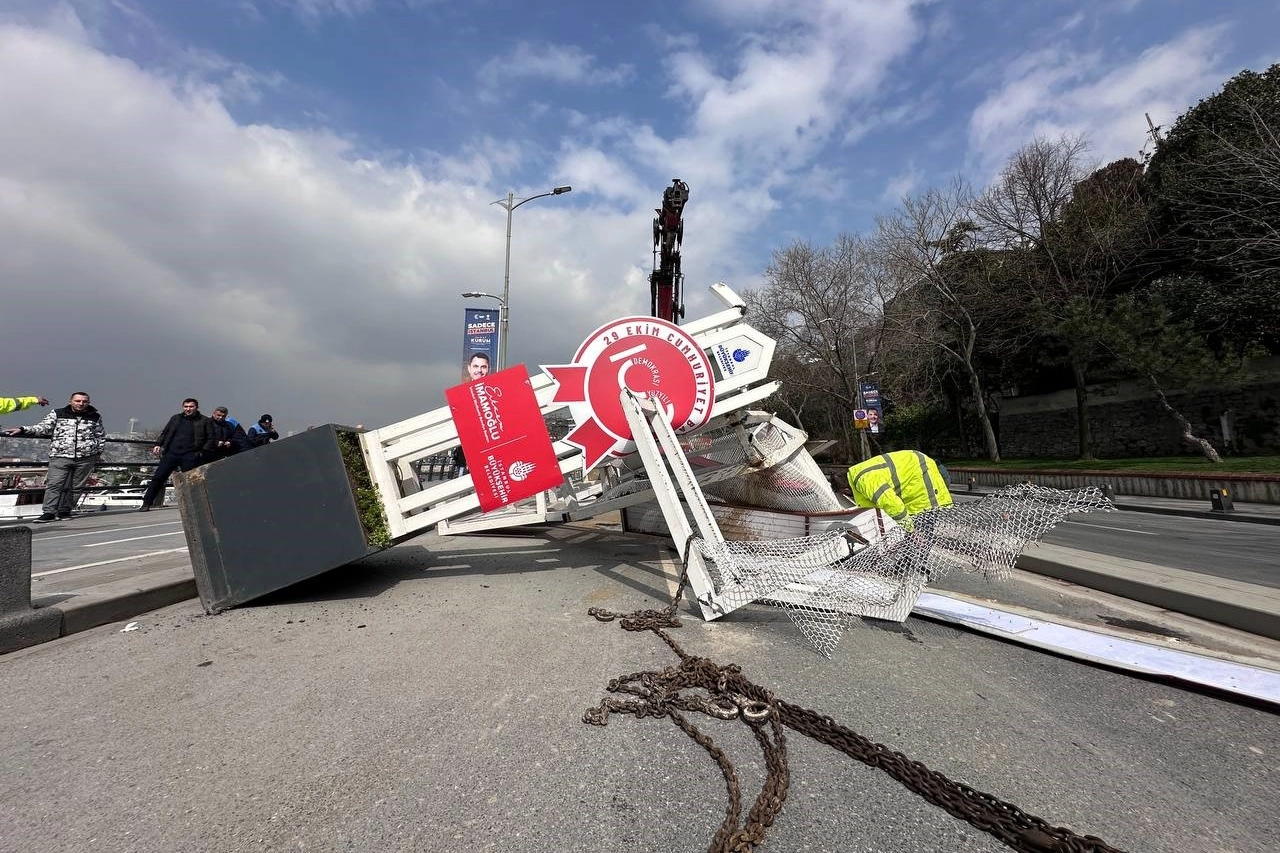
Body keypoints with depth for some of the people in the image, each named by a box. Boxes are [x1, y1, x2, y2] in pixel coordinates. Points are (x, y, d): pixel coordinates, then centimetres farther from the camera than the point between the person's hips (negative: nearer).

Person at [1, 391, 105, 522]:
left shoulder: (95, 417, 10)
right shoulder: (57, 414, 8)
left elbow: (101, 436, 19)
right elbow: (43, 428, 2)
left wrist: (98, 452, 16)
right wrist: (22, 430, -13)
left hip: (86, 458, 1)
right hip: (60, 456, -1)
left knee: (75, 486, 4)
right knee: (54, 485, -8)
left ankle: (64, 511, 14)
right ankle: (49, 512, -7)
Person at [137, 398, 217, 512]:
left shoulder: (205, 421, 5)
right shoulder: (176, 418, 17)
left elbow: (212, 439, 1)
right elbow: (164, 433, 25)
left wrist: (203, 452, -8)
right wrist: (158, 445, 9)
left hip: (190, 456, -3)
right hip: (171, 453, 3)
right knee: (158, 477, 0)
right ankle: (146, 504, 6)